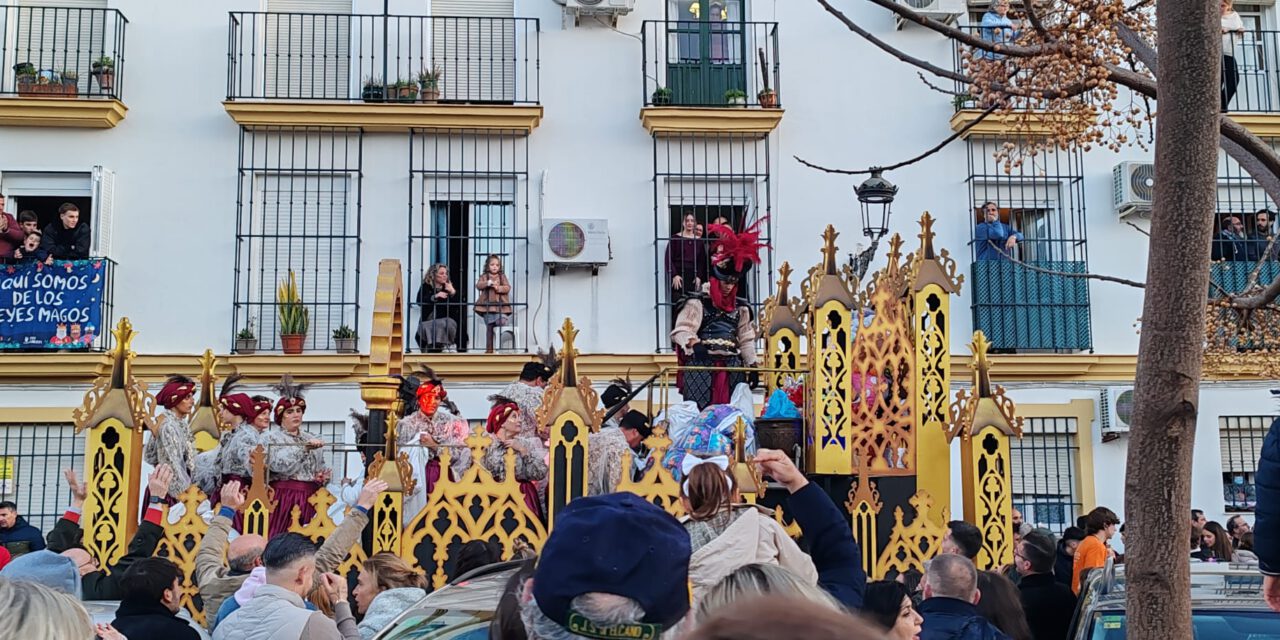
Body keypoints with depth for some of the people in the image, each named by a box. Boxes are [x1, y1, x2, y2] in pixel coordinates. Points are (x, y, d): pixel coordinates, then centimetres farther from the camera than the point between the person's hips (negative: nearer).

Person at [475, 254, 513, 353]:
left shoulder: (502, 276, 9)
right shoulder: (484, 276, 7)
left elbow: (507, 288, -1)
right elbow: (478, 285, -9)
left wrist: (499, 288, -19)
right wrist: (489, 282, -24)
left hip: (500, 306, 0)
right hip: (488, 306, 0)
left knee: (502, 321, -20)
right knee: (489, 327, 3)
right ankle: (489, 349, 8)